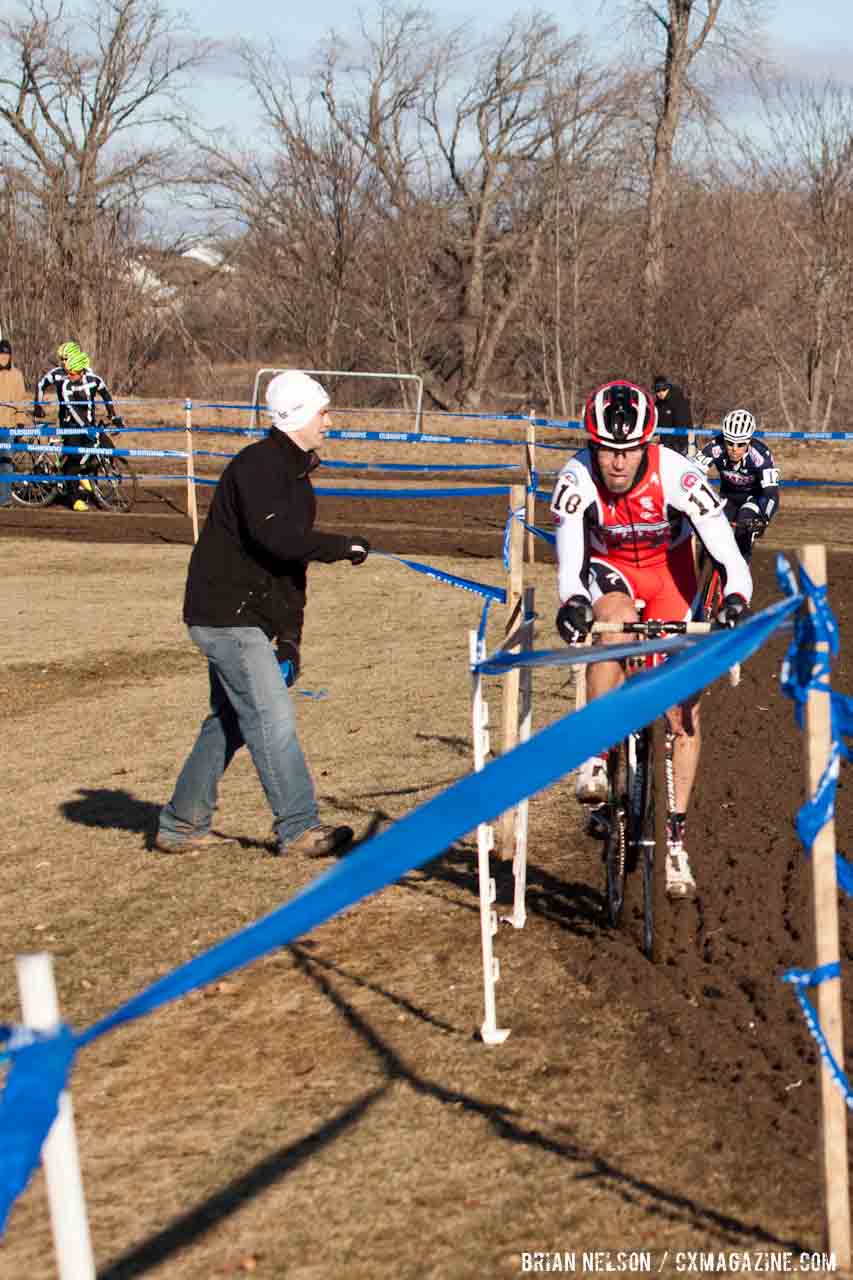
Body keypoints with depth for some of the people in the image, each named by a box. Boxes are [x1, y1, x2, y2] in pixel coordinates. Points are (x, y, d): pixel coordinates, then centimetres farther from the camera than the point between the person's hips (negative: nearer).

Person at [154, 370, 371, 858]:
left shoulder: (296, 474, 16)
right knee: (272, 717, -10)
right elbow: (276, 538, -30)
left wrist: (289, 637, 12)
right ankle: (298, 828, -7)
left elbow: (292, 560, 19)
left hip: (250, 618, 10)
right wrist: (345, 546, -19)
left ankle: (182, 825, 21)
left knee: (229, 721, 14)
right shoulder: (259, 465, -15)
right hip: (226, 613, -10)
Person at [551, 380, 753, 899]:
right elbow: (570, 554, -39)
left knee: (685, 705, -7)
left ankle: (676, 839, 3)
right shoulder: (577, 478, -30)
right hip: (608, 569, 0)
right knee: (616, 626, -36)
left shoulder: (677, 475, -33)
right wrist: (572, 600, -60)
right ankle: (594, 759, -22)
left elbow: (726, 549, -36)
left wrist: (736, 597, -55)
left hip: (668, 570, 0)